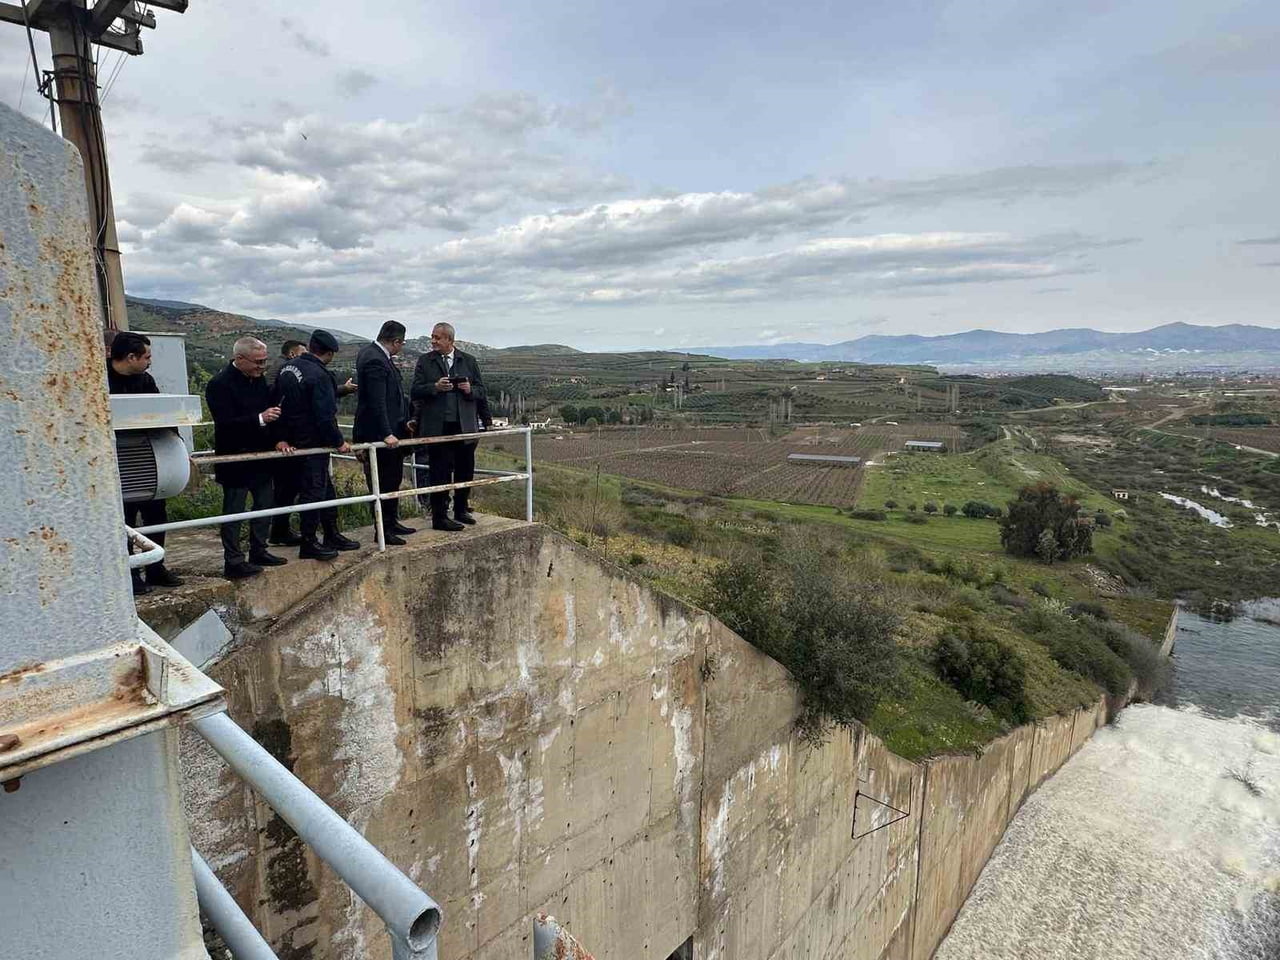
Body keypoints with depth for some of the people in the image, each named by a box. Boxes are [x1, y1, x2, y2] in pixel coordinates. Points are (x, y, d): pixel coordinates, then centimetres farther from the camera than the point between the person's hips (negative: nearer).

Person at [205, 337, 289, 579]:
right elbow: (225, 423, -23)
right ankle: (233, 562, 7)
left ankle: (258, 551, 27)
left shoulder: (259, 379, 8)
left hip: (261, 455, 8)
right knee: (233, 511, 0)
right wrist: (260, 419, -32)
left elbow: (270, 409, 15)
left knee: (265, 505, 15)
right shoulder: (220, 384, -15)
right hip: (235, 459, -8)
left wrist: (278, 439, 3)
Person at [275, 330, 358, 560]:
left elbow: (280, 403, 15)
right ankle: (308, 544, 7)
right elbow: (325, 416, -22)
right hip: (313, 443, -9)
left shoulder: (287, 367, 9)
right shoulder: (319, 375, -20)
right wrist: (338, 442, -10)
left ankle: (332, 535, 26)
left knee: (326, 488, 17)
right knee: (313, 491, -1)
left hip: (294, 438, 9)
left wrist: (283, 438, 18)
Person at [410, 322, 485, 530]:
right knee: (440, 474, 0)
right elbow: (415, 392, -1)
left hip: (465, 426, 3)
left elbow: (481, 391, 10)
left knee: (465, 471, 11)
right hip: (437, 427, -2)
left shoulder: (468, 361, 10)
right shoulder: (425, 361, 5)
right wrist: (435, 387, -18)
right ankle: (440, 517, 8)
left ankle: (461, 510, 28)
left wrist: (470, 389, -11)